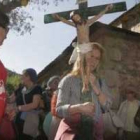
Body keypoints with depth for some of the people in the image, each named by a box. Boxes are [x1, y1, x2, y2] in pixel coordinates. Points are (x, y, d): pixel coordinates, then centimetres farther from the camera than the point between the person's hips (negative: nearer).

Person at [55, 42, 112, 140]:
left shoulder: (100, 81, 11)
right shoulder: (68, 80, -1)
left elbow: (107, 106, 1)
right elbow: (59, 110, -6)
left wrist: (95, 86, -8)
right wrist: (80, 107, -21)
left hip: (95, 130, 3)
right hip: (72, 129, -3)